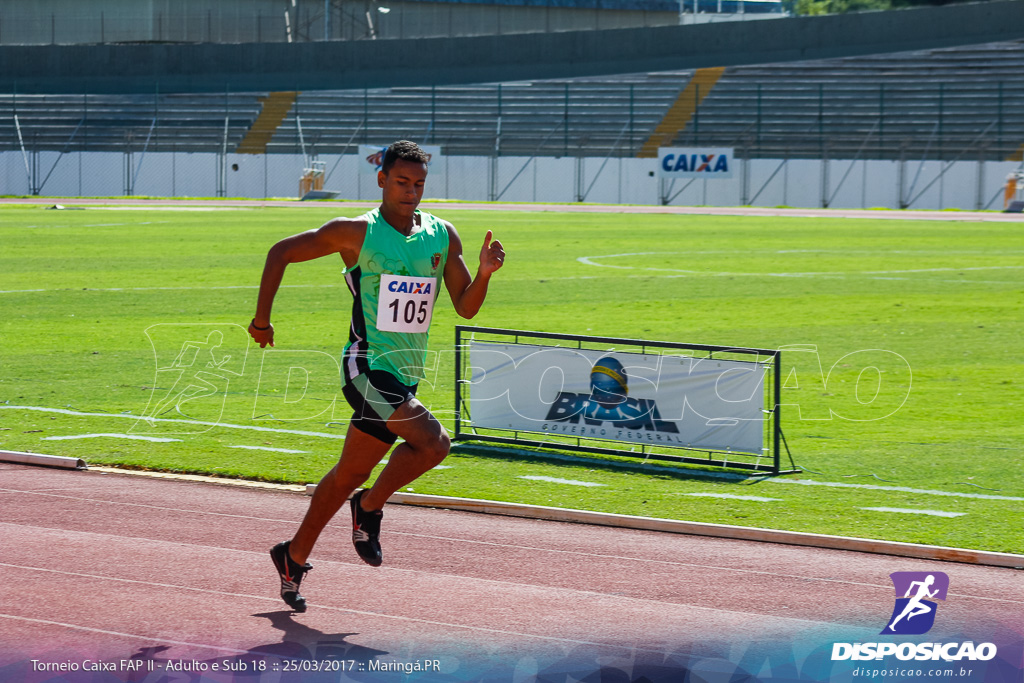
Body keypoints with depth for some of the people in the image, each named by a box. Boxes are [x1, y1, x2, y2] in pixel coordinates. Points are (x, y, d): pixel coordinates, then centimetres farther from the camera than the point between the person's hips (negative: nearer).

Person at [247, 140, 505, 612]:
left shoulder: (443, 237, 6)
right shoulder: (357, 233, -7)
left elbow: (466, 308, 6)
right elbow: (281, 252, 1)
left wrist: (484, 274, -14)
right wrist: (262, 319, 2)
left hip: (406, 373, 6)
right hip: (368, 366, -6)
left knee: (350, 474, 14)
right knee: (432, 443, -23)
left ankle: (294, 556, 29)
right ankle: (370, 507, 1)